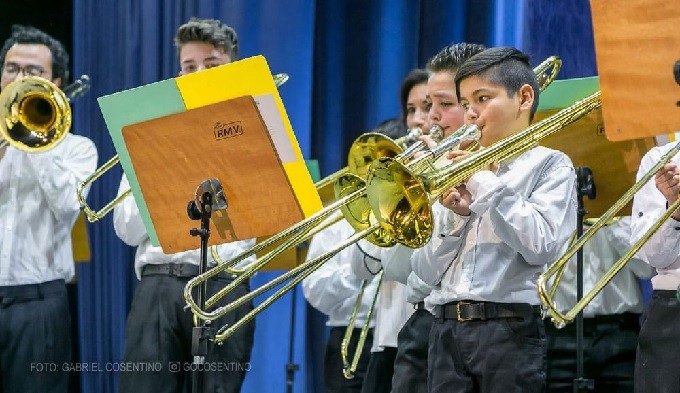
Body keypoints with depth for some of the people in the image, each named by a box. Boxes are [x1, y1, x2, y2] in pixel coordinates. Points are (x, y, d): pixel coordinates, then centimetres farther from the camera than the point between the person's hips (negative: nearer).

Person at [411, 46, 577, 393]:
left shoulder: (549, 165, 5)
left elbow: (541, 246, -12)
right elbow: (427, 272, 14)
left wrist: (486, 183, -7)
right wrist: (456, 216, -3)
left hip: (508, 327, -5)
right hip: (447, 329, 5)